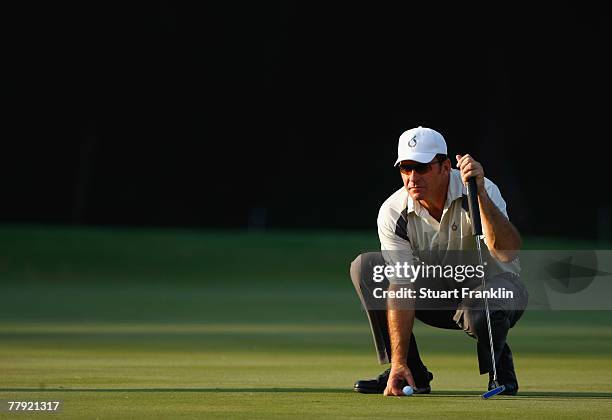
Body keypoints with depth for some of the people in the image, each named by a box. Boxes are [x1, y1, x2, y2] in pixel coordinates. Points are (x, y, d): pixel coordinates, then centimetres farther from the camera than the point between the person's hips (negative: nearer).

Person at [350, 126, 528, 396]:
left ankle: (501, 370, -5)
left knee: (480, 308, -41)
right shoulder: (393, 213, -17)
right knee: (365, 267, -16)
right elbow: (400, 288, -23)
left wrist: (480, 194, -52)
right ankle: (411, 373, -9)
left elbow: (508, 252, -42)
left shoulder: (482, 192, -25)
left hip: (495, 286, -4)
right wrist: (399, 362, -31)